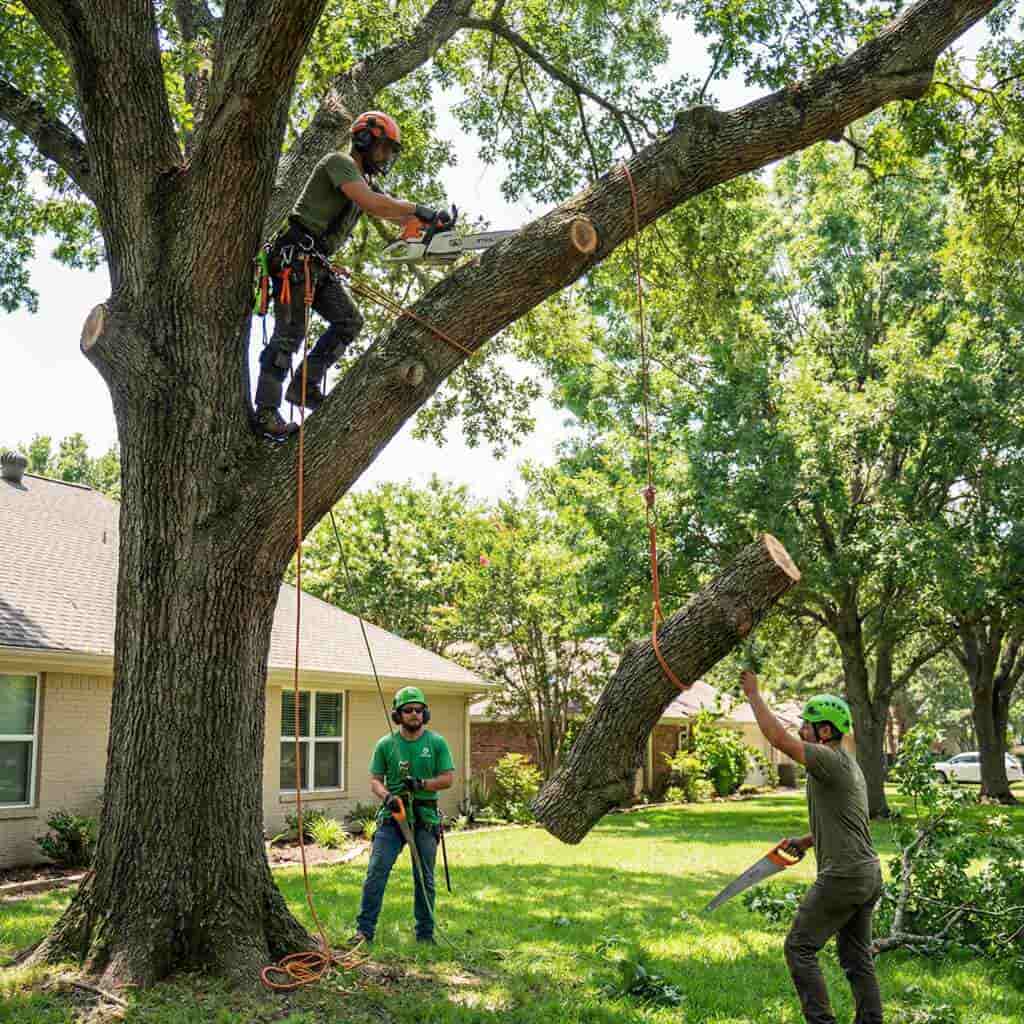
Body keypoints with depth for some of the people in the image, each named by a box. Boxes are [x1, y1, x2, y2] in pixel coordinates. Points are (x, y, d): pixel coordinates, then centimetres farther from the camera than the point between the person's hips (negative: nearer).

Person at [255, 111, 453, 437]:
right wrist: (419, 209, -18)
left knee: (349, 321, 4)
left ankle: (305, 386, 4)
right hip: (296, 255, -10)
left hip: (317, 263, 10)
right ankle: (266, 411, -12)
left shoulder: (365, 179, 21)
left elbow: (393, 213, 14)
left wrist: (430, 221, -3)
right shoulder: (340, 162, -9)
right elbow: (370, 202, -25)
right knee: (290, 333, -12)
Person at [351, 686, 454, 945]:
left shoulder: (437, 742, 1)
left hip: (425, 818, 0)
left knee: (424, 879, 9)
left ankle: (425, 933, 20)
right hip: (392, 816, 0)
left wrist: (420, 783, -16)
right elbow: (375, 780, 4)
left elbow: (448, 778, -1)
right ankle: (365, 929, -2)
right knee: (376, 871, -9)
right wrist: (387, 796, -17)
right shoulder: (385, 744, 3)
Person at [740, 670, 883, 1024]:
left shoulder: (830, 761, -15)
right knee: (857, 957, 14)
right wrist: (806, 840, 21)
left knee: (800, 947, 1)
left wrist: (754, 694, -13)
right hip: (868, 874, 10)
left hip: (842, 876, -10)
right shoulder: (848, 765, 16)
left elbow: (778, 738, -23)